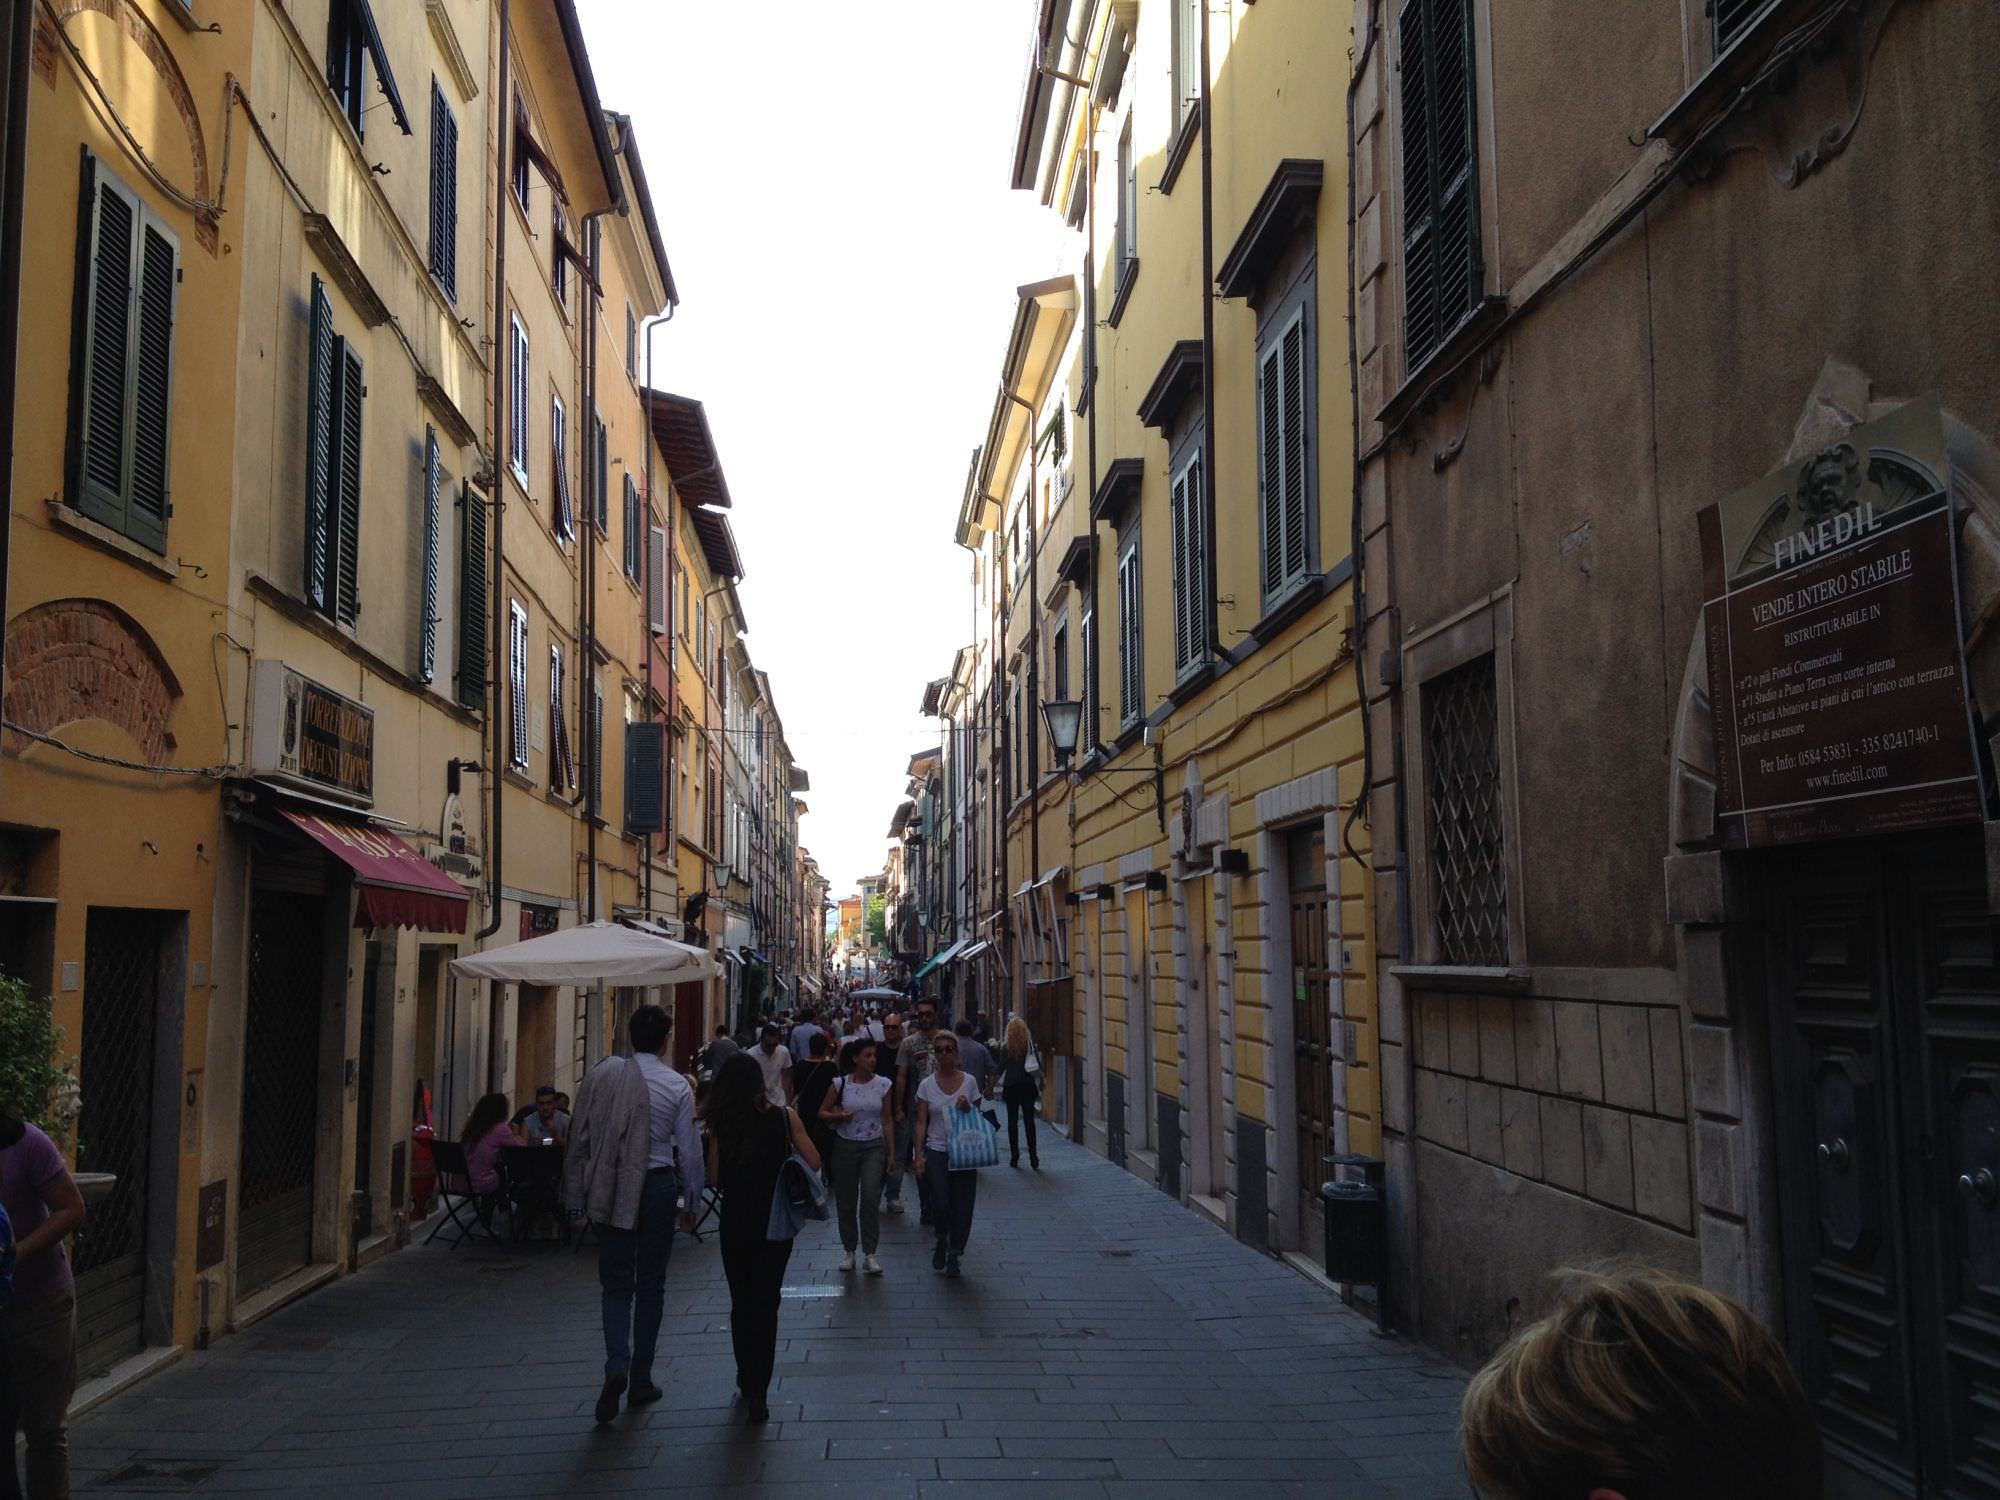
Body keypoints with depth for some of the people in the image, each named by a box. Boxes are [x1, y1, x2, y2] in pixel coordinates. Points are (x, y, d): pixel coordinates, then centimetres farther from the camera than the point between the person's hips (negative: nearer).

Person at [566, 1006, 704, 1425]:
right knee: (650, 1285, 11)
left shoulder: (601, 1074, -2)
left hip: (611, 1190, 1)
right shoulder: (678, 1086, -6)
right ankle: (640, 1380, 15)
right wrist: (692, 1201, 8)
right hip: (657, 1186, -1)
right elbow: (689, 1150, -4)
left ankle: (617, 1367, -13)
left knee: (615, 1284, 9)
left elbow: (580, 1136, 1)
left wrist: (581, 1193, 11)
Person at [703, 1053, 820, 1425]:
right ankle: (757, 1391, -2)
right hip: (776, 1219, -1)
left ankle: (747, 1380, 27)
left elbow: (714, 1176, -8)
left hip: (735, 1221, 1)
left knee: (741, 1302, 17)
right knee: (765, 1304, 5)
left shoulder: (721, 1123, -7)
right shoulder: (783, 1115, -8)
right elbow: (813, 1162, -7)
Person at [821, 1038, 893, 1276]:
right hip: (846, 1146, 1)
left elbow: (887, 1120, 5)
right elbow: (822, 1113, 4)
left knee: (870, 1197, -16)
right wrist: (839, 1116, -16)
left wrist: (891, 1152, 3)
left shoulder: (883, 1084, -1)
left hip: (874, 1147, -1)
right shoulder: (841, 1084, -4)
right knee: (846, 1202, 7)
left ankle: (869, 1254, -7)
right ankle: (849, 1251, 23)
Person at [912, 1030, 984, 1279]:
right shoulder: (926, 1085, 2)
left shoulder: (969, 1082, 2)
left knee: (962, 1206, 1)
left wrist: (968, 1108, -11)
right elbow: (921, 1122, 2)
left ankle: (954, 1254, 18)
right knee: (940, 1204, -11)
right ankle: (942, 1241, 20)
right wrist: (919, 1154, -6)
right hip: (937, 1151, -1)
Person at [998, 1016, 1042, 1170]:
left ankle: (1014, 1157, 6)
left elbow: (1001, 1069, 0)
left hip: (1011, 1087, -1)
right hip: (1028, 1086, 1)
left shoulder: (1006, 1048, -2)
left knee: (1012, 1121, 6)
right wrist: (1040, 1087, 7)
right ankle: (1033, 1156, -8)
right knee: (1029, 1120, -1)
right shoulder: (1031, 1046, 1)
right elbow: (1038, 1067, 0)